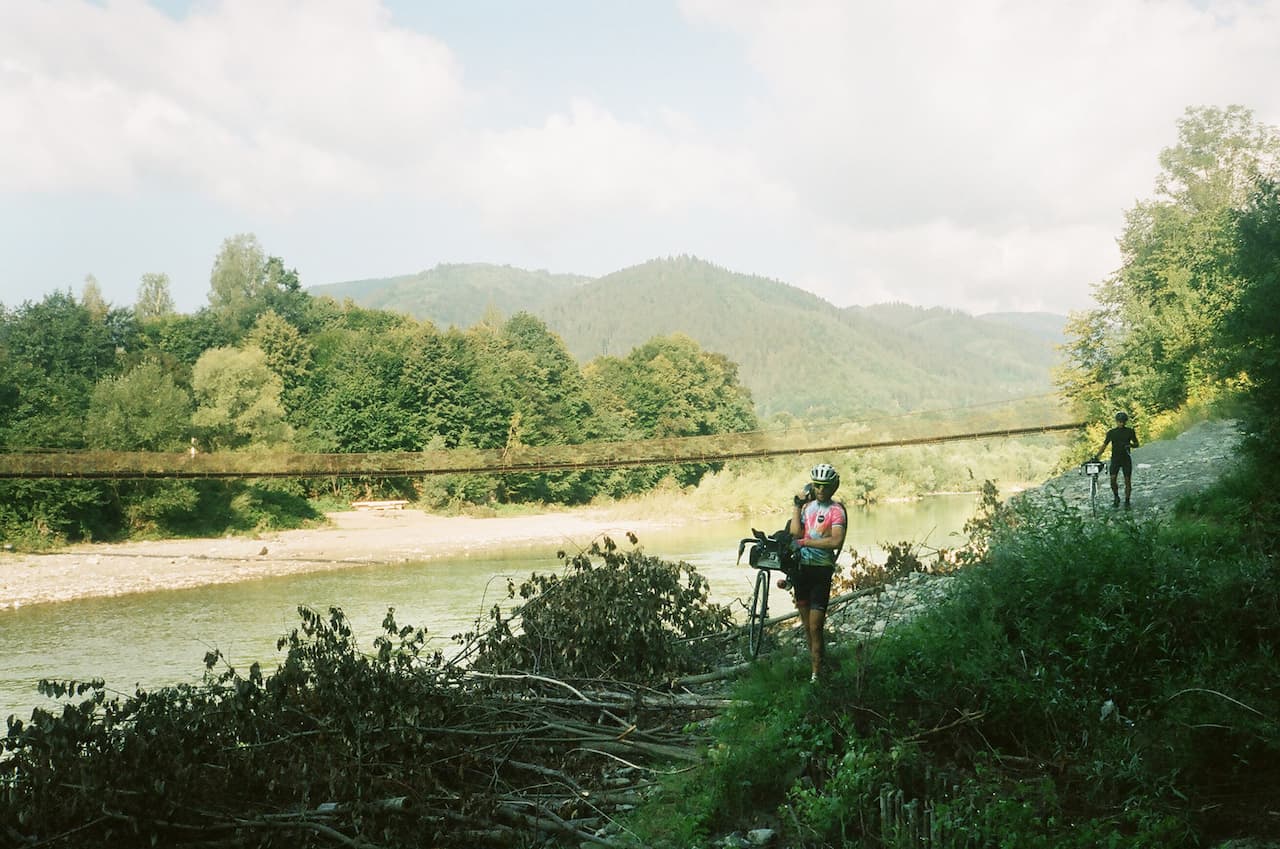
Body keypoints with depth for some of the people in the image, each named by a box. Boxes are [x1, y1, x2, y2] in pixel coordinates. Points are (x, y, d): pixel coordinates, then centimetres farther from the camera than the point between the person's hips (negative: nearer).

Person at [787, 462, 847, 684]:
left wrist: (806, 541, -17)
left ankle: (816, 675, -4)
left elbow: (836, 542, -21)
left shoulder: (836, 510, -6)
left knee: (815, 627, -9)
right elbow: (795, 532, -4)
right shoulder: (807, 505, 10)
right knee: (806, 626, 12)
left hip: (821, 571, -6)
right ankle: (814, 664, 24)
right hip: (801, 567, 6)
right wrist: (797, 505, -6)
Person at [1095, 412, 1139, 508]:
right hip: (1115, 458, 0)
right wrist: (1096, 455, -8)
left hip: (1126, 459, 0)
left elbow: (1136, 444, 6)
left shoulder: (1130, 431, 2)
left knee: (1127, 481, 0)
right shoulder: (1111, 432, 2)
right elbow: (1104, 445, 4)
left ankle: (1127, 501, 11)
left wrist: (1131, 445, -17)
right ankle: (1116, 497, 9)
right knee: (1113, 479, -13)